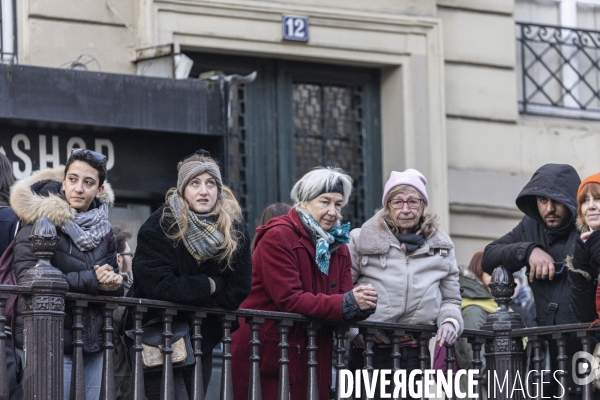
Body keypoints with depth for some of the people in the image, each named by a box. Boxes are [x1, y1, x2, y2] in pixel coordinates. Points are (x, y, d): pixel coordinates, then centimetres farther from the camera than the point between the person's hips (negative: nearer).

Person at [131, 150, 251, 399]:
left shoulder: (235, 231, -1)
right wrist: (208, 286, -12)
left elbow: (238, 292, -4)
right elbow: (159, 285, -22)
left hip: (202, 342, 5)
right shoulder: (159, 227, -13)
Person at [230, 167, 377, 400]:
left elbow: (344, 299, 6)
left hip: (313, 359, 6)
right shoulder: (278, 237, -9)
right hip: (266, 355, -6)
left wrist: (362, 306, -18)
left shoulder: (338, 246, 14)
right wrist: (348, 304, -22)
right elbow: (289, 300, -17)